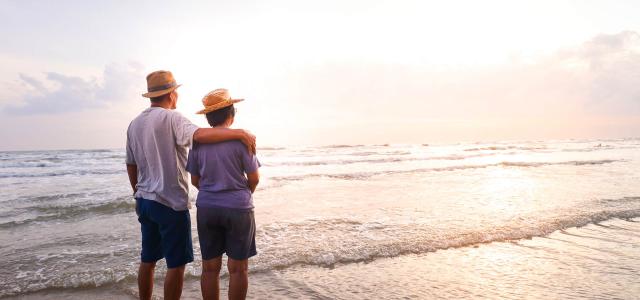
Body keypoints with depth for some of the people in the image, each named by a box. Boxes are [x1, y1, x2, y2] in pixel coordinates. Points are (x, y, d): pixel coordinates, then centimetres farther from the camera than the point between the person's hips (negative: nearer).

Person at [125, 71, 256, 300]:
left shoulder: (134, 124, 11)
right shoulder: (171, 118, -14)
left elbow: (131, 165, 17)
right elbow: (199, 135, -34)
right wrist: (239, 133, -34)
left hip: (144, 201, 9)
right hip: (170, 203, -8)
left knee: (147, 259, 18)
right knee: (176, 263, 2)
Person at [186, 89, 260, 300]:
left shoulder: (198, 141, 1)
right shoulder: (240, 138, -10)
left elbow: (195, 180, 8)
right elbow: (254, 179, -6)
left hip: (206, 208, 4)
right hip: (238, 209, -4)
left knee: (210, 267, 11)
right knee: (238, 268, 7)